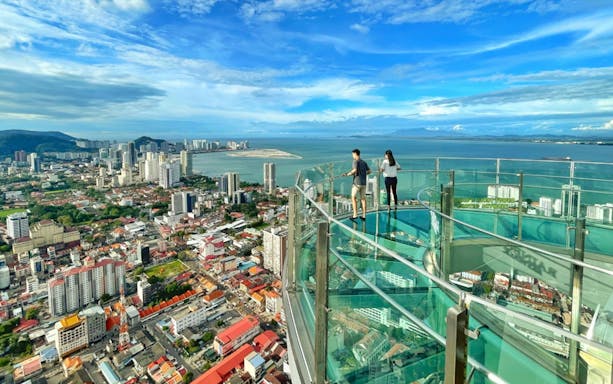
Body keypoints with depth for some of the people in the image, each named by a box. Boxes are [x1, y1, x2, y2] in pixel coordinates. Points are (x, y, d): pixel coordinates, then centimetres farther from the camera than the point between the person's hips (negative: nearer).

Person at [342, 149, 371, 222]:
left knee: (353, 198, 2)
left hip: (357, 182, -7)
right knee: (363, 199, 9)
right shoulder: (364, 162, 14)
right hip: (363, 183, 7)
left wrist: (348, 174, -9)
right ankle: (363, 216, 11)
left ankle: (355, 215, -4)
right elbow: (369, 171, 15)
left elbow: (355, 170, -24)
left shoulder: (356, 161, -8)